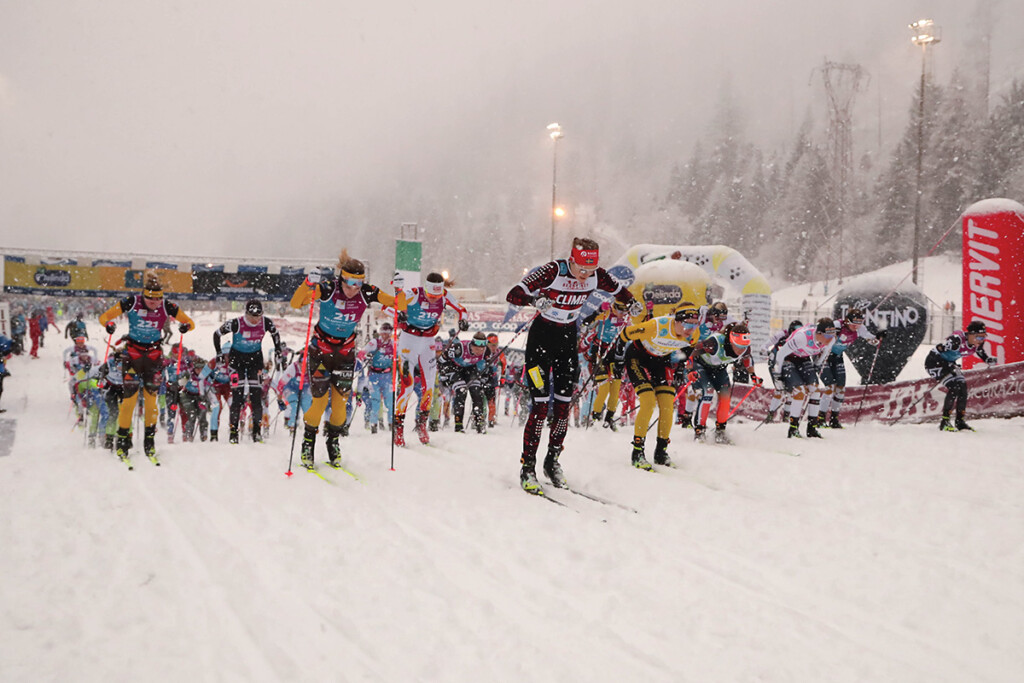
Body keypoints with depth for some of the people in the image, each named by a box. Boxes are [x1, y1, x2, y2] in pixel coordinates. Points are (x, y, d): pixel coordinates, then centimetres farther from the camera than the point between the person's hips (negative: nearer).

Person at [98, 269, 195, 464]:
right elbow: (104, 316, -10)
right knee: (130, 395, -9)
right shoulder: (131, 302, -16)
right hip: (133, 350, -2)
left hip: (154, 352, 2)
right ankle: (123, 440, 0)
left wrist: (185, 326, -27)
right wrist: (109, 324, -34)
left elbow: (190, 322, -3)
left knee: (151, 396, 0)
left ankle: (149, 440, 11)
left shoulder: (167, 307, -12)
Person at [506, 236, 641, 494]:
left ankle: (552, 460, 21)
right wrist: (535, 299, -49)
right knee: (541, 404, -11)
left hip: (568, 339, 5)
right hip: (542, 336, -5)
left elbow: (619, 290, 10)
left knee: (563, 404, 4)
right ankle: (527, 468, -3)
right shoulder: (553, 271, -25)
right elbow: (512, 295, -29)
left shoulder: (596, 276, -11)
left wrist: (631, 302, -12)